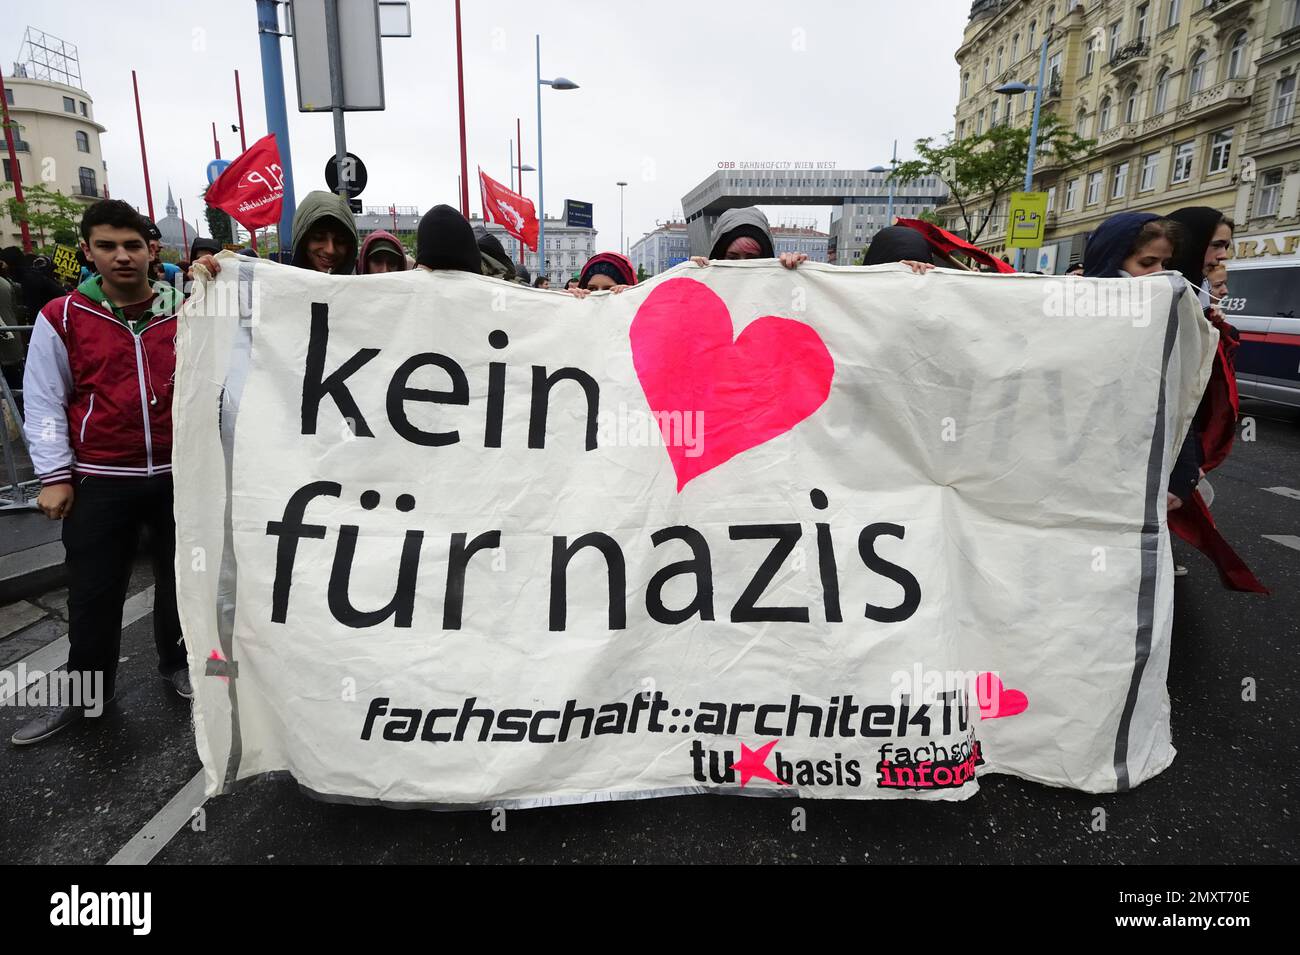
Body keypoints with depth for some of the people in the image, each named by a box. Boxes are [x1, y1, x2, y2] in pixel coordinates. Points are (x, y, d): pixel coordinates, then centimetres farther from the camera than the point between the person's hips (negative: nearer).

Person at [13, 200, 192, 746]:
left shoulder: (184, 310, 1)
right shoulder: (62, 318, -2)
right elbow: (45, 403, 1)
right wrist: (53, 476, -3)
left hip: (179, 474, 1)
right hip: (99, 480, -1)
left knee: (179, 577, 14)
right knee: (92, 593, 8)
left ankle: (176, 662, 35)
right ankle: (87, 689, 27)